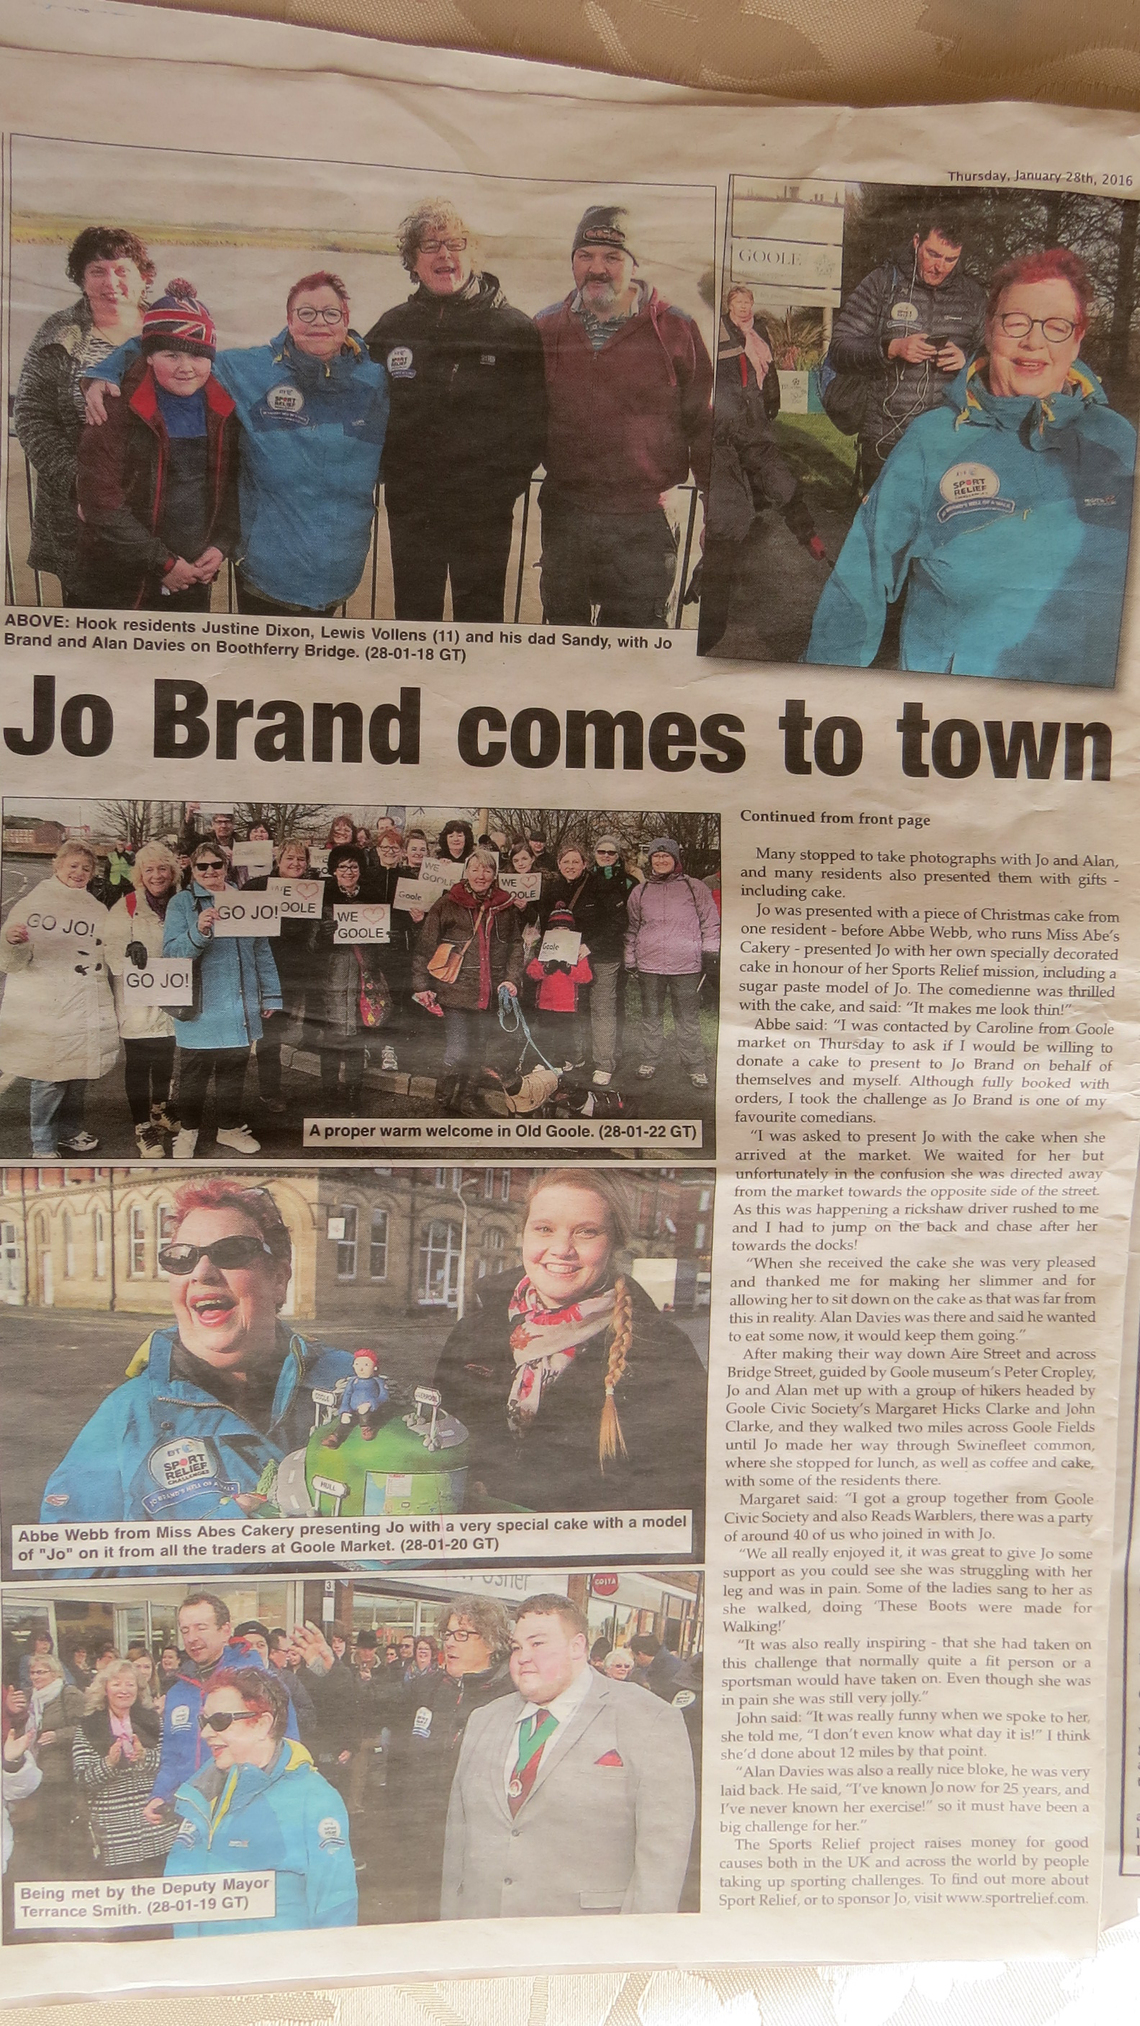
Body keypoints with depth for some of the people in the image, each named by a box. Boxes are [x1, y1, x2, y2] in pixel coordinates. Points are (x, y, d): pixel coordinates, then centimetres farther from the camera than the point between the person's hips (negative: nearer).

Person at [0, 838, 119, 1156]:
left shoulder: (96, 909, 13)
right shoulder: (33, 904, -2)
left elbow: (109, 956, 22)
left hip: (87, 1008, 5)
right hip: (46, 1008, -5)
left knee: (80, 1075, 12)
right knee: (49, 1078, -4)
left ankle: (69, 1131, 31)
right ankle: (43, 1145, 10)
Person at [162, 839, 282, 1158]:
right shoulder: (182, 903, -2)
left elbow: (262, 952, 14)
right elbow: (171, 951, -13)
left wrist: (270, 996, 11)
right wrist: (199, 932, -30)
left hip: (241, 1009, 4)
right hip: (200, 1009, -3)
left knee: (234, 1072, 14)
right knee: (194, 1073, 6)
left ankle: (230, 1128, 28)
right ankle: (188, 1131, 23)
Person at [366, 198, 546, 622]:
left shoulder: (514, 328, 0)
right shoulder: (392, 328, 8)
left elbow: (534, 417, -2)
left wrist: (509, 479, -11)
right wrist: (388, 469, 1)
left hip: (485, 508, -3)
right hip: (411, 507, 3)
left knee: (481, 618, 5)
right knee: (414, 619, 11)